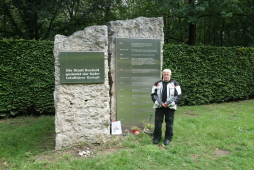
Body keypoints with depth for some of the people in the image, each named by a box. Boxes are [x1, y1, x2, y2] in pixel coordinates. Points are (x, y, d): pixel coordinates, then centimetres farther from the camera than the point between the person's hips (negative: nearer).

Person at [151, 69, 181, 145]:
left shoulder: (175, 84, 4)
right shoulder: (157, 84, 7)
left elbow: (178, 95, -2)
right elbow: (153, 94, 4)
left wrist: (169, 103, -13)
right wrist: (160, 103, -11)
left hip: (170, 107, -1)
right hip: (159, 107, 1)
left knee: (169, 123, 3)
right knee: (157, 123, 2)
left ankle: (168, 138, 19)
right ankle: (157, 137, 18)